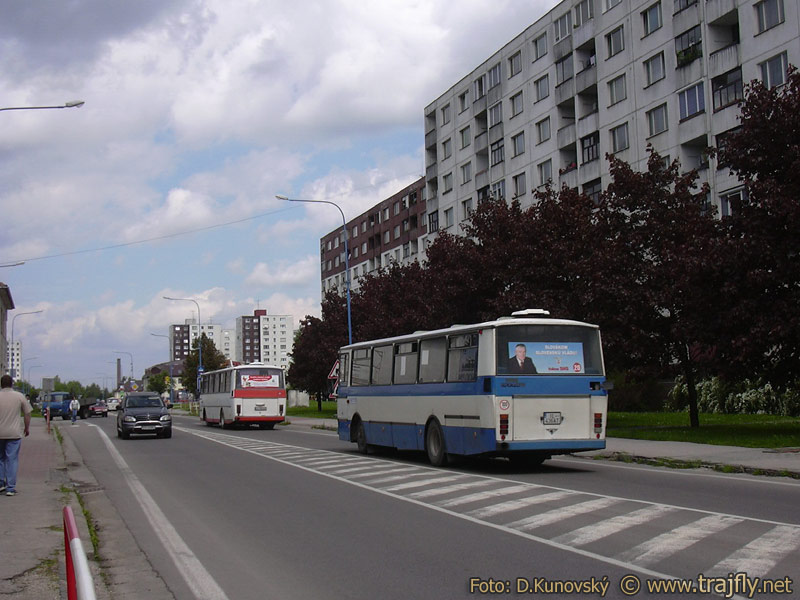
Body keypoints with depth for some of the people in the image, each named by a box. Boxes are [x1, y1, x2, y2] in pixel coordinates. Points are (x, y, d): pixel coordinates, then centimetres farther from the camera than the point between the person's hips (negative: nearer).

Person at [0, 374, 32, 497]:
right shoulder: (19, 396, -3)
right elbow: (27, 413, 3)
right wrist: (27, 428, 16)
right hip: (14, 434, -1)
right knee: (12, 460, 2)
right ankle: (10, 488, 1)